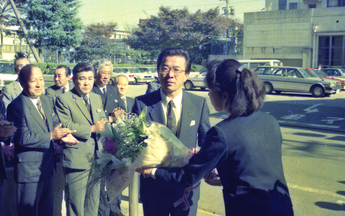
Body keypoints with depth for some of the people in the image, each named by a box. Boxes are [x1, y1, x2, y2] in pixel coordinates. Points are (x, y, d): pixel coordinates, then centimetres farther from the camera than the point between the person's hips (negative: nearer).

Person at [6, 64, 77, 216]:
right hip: (29, 169, -7)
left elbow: (55, 123, 14)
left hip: (48, 166, 8)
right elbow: (23, 138, -24)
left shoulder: (45, 100, 7)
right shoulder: (16, 106, -18)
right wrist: (51, 136, -25)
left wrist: (61, 134, -8)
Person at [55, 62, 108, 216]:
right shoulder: (64, 100, -6)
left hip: (97, 157, 6)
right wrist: (91, 129, -16)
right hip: (76, 159, -6)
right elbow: (65, 126, -17)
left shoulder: (97, 98, 15)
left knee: (93, 203, 16)